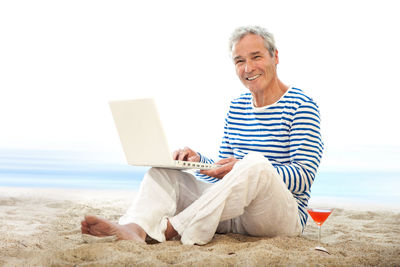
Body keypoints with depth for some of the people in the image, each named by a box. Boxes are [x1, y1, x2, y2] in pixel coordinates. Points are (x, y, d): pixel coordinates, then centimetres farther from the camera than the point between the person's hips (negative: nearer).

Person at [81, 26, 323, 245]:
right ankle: (135, 228, -36)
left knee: (255, 163, -37)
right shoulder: (237, 107, 15)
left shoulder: (302, 105, -5)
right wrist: (198, 160, -6)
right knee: (165, 168, -5)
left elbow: (304, 178, -14)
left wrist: (242, 167, -26)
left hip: (283, 216, -6)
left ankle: (169, 229, -36)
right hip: (235, 211, 6)